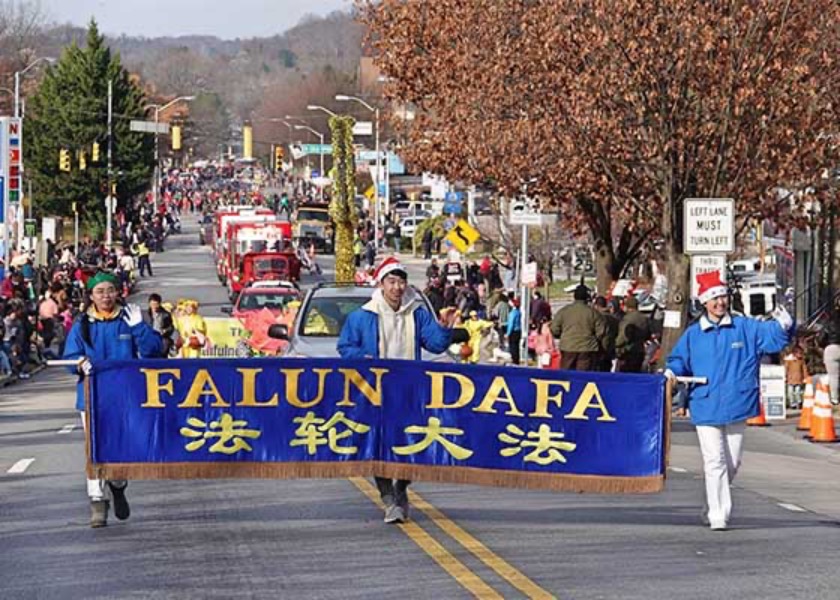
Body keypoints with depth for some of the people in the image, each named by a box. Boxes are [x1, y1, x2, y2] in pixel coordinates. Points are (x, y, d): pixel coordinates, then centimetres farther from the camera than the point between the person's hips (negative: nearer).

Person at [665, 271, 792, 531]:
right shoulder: (693, 334, 4)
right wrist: (672, 371, -8)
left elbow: (772, 337, -2)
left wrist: (784, 327, -23)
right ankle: (718, 515, -7)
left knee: (732, 463, 10)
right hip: (706, 408, -2)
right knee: (715, 461, -9)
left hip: (736, 407, 2)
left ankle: (713, 507, 30)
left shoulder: (745, 328, 3)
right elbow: (679, 359, 13)